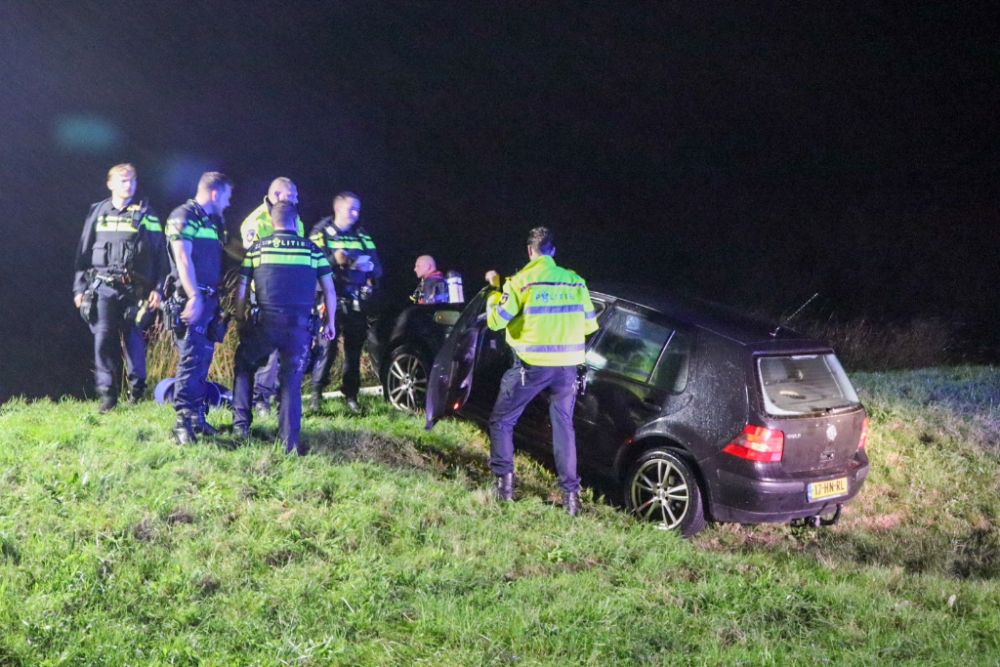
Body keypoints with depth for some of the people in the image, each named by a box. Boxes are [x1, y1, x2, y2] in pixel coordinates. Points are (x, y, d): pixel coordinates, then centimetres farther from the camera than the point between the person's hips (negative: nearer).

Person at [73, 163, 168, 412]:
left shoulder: (146, 214, 5)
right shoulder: (98, 212, 11)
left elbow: (160, 253, 4)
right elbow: (84, 251, 14)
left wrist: (158, 288, -3)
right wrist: (79, 287, 9)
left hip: (134, 289, -1)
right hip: (103, 286, 1)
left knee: (134, 339, 1)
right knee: (103, 338, -7)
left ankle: (137, 389, 14)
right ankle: (107, 394, -2)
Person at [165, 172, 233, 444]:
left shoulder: (213, 221, 18)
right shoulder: (183, 216, -8)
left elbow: (229, 251, 29)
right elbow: (183, 259, -18)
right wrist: (194, 297, -24)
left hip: (208, 299, 9)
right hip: (190, 299, -9)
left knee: (203, 359, 11)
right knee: (192, 358, -13)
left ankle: (197, 416, 19)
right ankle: (183, 422, -13)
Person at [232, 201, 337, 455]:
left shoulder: (257, 248, 6)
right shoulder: (312, 250, 7)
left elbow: (242, 291, 6)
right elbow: (329, 290, 9)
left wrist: (240, 320, 16)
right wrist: (330, 322, 18)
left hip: (266, 322, 0)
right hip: (300, 326, 0)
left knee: (243, 366, 23)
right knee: (292, 381, 8)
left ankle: (241, 423, 19)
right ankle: (290, 441, 3)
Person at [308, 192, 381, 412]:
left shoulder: (362, 236, 15)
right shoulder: (321, 233, 2)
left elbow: (377, 268, 13)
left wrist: (370, 267, -9)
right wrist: (335, 260, -22)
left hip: (357, 303, 4)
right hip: (331, 300, -4)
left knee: (354, 350, 6)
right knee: (326, 348, -11)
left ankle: (351, 395, 14)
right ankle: (316, 393, -2)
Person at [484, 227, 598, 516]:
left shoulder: (521, 281, -6)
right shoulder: (575, 281, 6)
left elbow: (495, 321, -4)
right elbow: (589, 324, 12)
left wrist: (495, 289, 11)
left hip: (532, 364, -4)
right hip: (567, 365, 4)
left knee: (501, 421, 13)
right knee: (563, 426, 15)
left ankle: (504, 482, 7)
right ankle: (571, 492, 13)